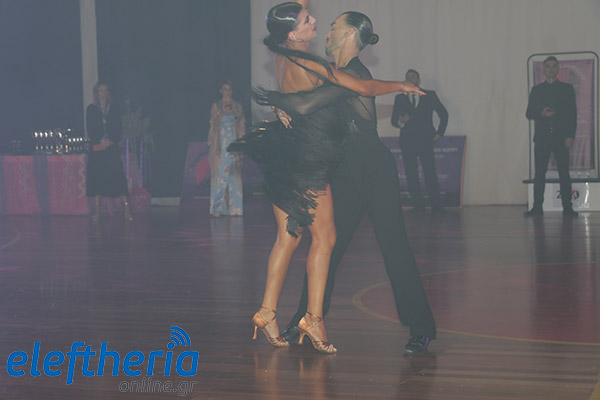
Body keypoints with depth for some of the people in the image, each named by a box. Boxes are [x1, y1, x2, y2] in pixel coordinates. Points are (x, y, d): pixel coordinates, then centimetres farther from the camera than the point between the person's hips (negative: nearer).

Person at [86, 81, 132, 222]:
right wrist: (99, 143, -11)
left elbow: (118, 129, 4)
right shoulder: (91, 109, 8)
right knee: (96, 177, -3)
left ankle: (127, 209, -6)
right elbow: (90, 130, 1)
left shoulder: (114, 109, 9)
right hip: (97, 148, 0)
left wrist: (109, 142, -10)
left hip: (112, 148, 0)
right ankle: (96, 211, 0)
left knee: (117, 175, -6)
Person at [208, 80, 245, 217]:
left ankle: (234, 207, 0)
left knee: (234, 173, -3)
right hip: (220, 143, -1)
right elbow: (213, 123, 3)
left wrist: (233, 114, -8)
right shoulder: (216, 105, 10)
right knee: (219, 174, -9)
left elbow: (242, 124, 8)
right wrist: (222, 112, -9)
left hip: (233, 142, 2)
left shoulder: (237, 106, 13)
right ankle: (217, 208, -9)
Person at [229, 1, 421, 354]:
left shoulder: (284, 55, 6)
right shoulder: (310, 65, -16)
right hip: (305, 161, -8)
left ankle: (268, 311, 12)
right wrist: (401, 85, 4)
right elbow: (366, 88, -11)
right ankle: (313, 318, 0)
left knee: (288, 237, 11)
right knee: (325, 238, -2)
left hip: (287, 159, 8)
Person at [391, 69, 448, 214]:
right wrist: (400, 122, -15)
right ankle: (418, 205, 5)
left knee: (430, 174, -7)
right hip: (407, 141, 2)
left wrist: (439, 132, 7)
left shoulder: (430, 95, 11)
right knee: (411, 175, -2)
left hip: (425, 141, -2)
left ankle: (436, 206, -3)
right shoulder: (400, 98, 13)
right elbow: (393, 120, 8)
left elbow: (444, 114, 15)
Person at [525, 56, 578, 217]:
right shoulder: (536, 90, 14)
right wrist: (541, 113, -11)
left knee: (564, 173, -4)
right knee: (539, 173, -2)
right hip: (542, 137, 1)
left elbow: (572, 113, 4)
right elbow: (529, 113, 11)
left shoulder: (567, 88, 10)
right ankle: (537, 207, 0)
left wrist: (570, 136, -6)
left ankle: (567, 208, -2)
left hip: (561, 137, -1)